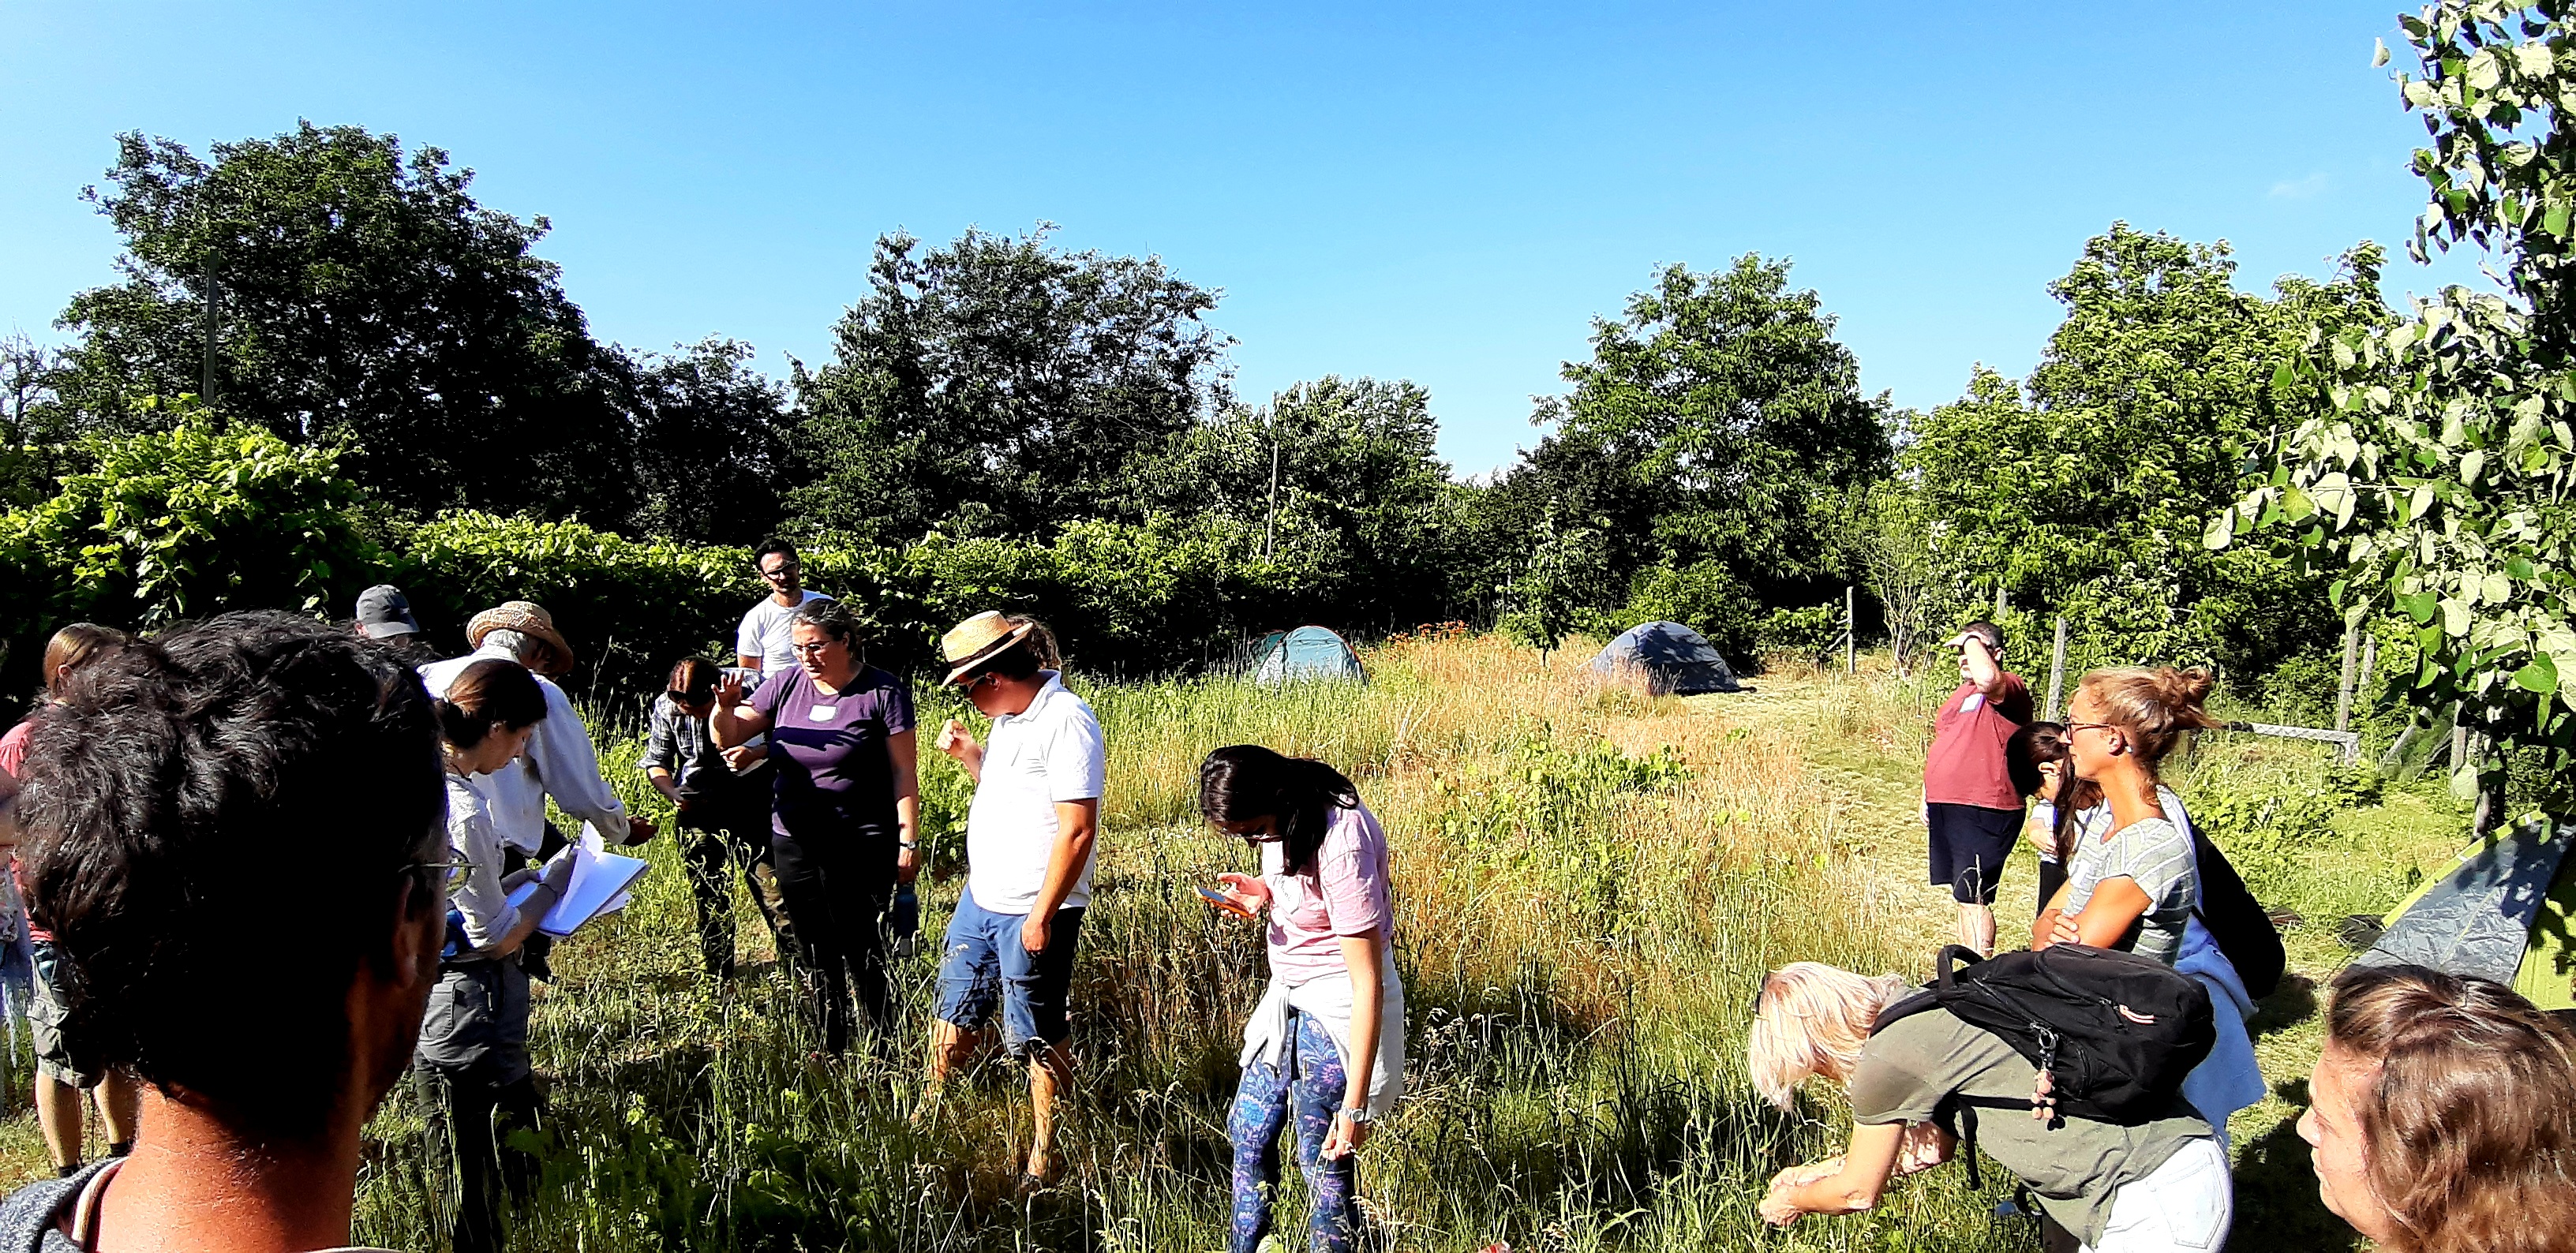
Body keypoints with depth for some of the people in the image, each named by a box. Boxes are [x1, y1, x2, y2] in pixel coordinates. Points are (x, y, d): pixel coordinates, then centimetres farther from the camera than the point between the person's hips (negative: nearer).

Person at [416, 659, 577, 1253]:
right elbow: (499, 939, -17)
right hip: (472, 1009, -9)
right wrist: (552, 883, -3)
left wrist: (519, 880, 8)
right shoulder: (464, 814, -25)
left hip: (427, 998, 9)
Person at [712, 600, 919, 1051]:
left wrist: (908, 841, -11)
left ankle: (887, 1049, 15)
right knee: (814, 953, 14)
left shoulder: (883, 692, -8)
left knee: (863, 954, -2)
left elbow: (904, 773, -7)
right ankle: (831, 1051, 30)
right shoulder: (787, 684, 4)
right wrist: (724, 709, -12)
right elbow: (728, 738, 10)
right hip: (793, 842, 5)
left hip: (860, 847, -5)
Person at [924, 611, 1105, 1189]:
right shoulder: (1011, 717, 8)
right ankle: (927, 1119, 39)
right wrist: (968, 753, 7)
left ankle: (1046, 1157, 22)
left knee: (1037, 1039, 5)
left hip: (1032, 913, -9)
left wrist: (1042, 915, -22)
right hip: (981, 898, 9)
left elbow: (1077, 831, -24)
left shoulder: (1066, 722, -22)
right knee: (955, 1013, 21)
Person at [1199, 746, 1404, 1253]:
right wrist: (1265, 892, -7)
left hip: (1339, 1008, -9)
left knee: (1323, 1159, 3)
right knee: (1248, 1131, 18)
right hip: (1290, 998, 9)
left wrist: (1356, 1106, -26)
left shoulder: (1341, 848, -31)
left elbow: (1369, 984, -29)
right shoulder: (1283, 817, -7)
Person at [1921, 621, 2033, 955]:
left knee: (1973, 899, -7)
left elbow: (1987, 678, -36)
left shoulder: (2009, 689, -10)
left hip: (1984, 813, -9)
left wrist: (1972, 640, -19)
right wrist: (1928, 797, 23)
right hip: (1947, 809, 9)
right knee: (1962, 895, 16)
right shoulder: (1961, 693, 18)